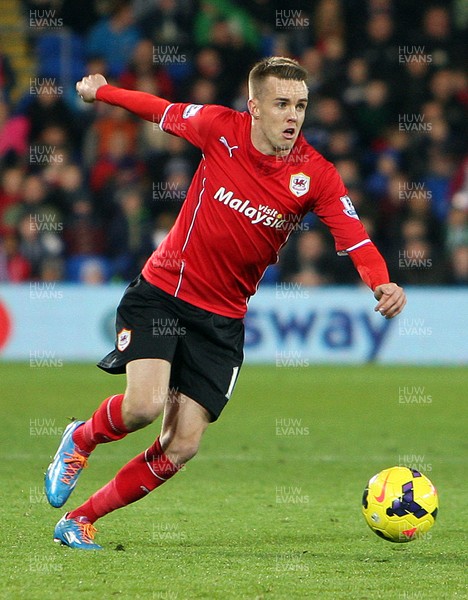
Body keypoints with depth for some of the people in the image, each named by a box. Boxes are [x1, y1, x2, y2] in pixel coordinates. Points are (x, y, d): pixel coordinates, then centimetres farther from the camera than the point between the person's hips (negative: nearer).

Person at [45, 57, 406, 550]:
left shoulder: (316, 175, -11)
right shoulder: (221, 129, -10)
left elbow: (355, 239, -21)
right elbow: (163, 111, 9)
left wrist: (382, 285, -41)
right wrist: (102, 91, 21)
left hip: (222, 318, 1)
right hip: (161, 290, -1)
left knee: (182, 446, -5)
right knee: (145, 403, -23)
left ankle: (80, 519, 12)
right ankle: (81, 440, 13)